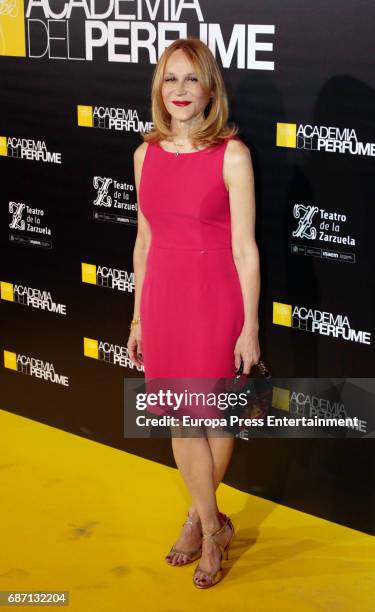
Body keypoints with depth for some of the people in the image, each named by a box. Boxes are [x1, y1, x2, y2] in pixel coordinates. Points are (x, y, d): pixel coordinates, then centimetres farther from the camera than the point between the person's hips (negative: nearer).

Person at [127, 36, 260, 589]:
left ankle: (199, 517, 33)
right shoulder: (147, 153, 4)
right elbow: (145, 239, 10)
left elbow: (244, 247, -10)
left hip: (216, 300, -4)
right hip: (163, 299, 4)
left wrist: (250, 326, -10)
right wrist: (138, 316, 12)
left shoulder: (232, 155, -10)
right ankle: (214, 526, 30)